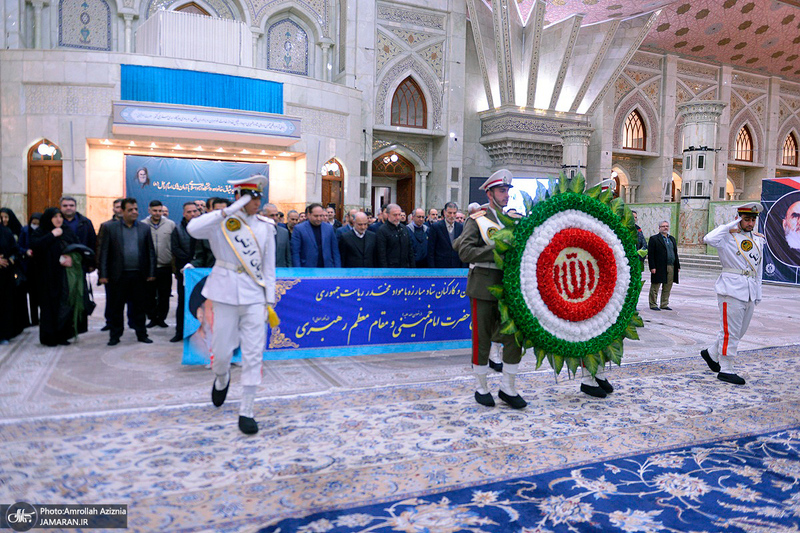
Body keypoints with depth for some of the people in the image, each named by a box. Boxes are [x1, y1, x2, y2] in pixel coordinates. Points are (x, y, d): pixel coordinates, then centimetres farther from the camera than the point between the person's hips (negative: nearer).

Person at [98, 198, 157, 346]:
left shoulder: (145, 228, 8)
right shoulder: (111, 228, 3)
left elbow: (151, 252, 8)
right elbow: (104, 252, 2)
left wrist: (151, 273, 2)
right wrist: (103, 274, -4)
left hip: (139, 276, 1)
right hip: (118, 275, -1)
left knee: (139, 306, 8)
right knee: (116, 307, 5)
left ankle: (141, 334, 18)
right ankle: (115, 336, 17)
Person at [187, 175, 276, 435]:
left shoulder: (266, 225, 7)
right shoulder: (221, 220, -1)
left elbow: (269, 265, 8)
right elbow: (193, 228, -22)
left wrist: (270, 297, 4)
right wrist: (229, 211, -23)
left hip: (254, 293, 2)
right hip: (226, 291, -1)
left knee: (254, 352, -2)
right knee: (221, 350, 6)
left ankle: (246, 411, 8)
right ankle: (221, 380, 42)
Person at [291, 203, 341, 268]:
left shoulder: (329, 228, 8)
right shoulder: (299, 229, -1)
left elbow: (335, 251, 9)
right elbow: (295, 253, -3)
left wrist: (337, 269, 3)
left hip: (328, 270, 3)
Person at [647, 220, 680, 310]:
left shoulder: (672, 239, 19)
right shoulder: (654, 239, -2)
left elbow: (675, 253, 20)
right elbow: (650, 254, -7)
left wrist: (677, 265, 13)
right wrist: (652, 267, -14)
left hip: (671, 267, 6)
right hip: (659, 268, -6)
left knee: (667, 287, 9)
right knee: (655, 287, 0)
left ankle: (664, 304, 17)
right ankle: (653, 304, 7)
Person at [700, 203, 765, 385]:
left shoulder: (759, 239, 14)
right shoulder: (728, 237, -7)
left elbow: (758, 268, 20)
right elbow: (709, 239, -30)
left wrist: (758, 293, 18)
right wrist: (731, 225, -20)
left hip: (750, 292, 7)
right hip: (732, 289, -7)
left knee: (739, 331, 15)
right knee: (731, 331, -2)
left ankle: (711, 353, 33)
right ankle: (726, 370, 8)